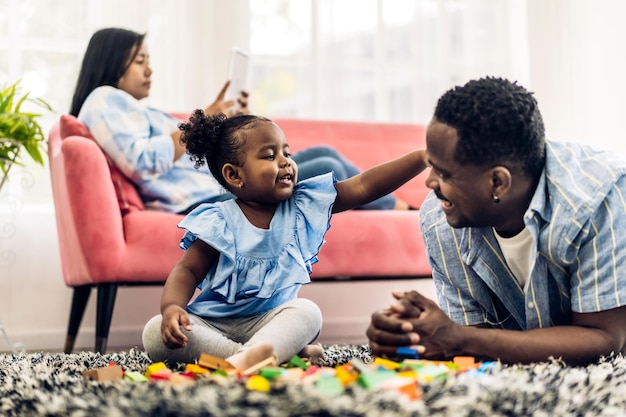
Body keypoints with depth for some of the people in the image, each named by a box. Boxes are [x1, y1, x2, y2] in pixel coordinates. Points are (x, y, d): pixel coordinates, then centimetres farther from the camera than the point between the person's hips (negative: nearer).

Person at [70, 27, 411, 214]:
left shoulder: (133, 108, 24)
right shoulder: (104, 100, -5)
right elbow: (144, 163, -22)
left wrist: (225, 120, 6)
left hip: (220, 186, 10)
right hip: (205, 203, -10)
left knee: (323, 154, 7)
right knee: (328, 170, -9)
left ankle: (390, 203, 15)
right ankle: (395, 207, 13)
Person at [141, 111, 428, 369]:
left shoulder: (304, 206, 0)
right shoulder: (219, 222, -8)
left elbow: (363, 186, -6)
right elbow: (188, 271, -8)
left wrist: (422, 157, -15)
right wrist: (171, 307, -29)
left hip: (270, 320, 2)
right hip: (212, 323, -2)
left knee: (307, 311, -27)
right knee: (156, 333, -28)